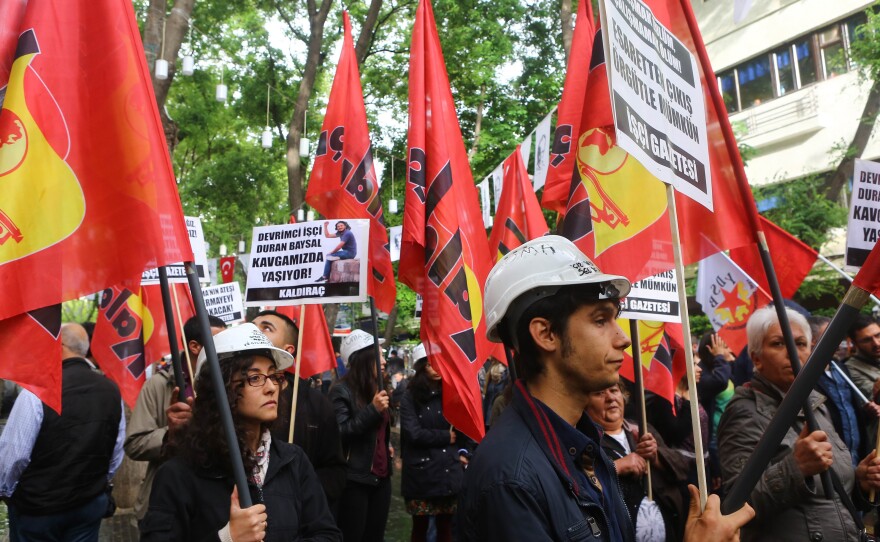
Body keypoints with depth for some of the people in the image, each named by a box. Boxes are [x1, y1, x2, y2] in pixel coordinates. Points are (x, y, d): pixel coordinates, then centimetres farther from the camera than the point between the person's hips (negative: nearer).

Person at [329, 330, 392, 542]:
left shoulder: (376, 388, 14)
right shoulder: (341, 390, -11)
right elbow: (339, 434, -18)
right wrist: (373, 409, -23)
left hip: (381, 477, 8)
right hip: (355, 481, -7)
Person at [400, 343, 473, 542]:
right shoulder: (410, 397, -4)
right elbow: (413, 434, -13)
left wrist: (464, 452, -4)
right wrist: (445, 437, -7)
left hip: (450, 471, 3)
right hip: (421, 473, -3)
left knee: (446, 525, 12)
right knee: (420, 526, 9)